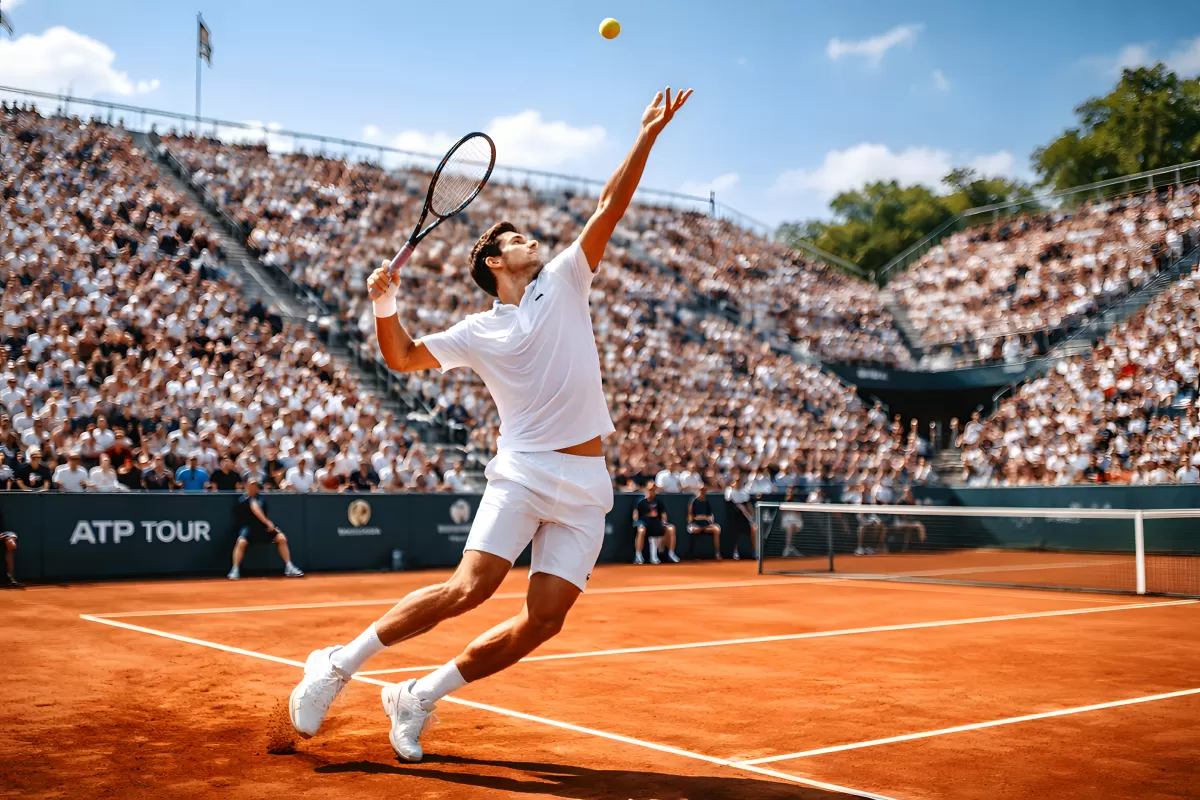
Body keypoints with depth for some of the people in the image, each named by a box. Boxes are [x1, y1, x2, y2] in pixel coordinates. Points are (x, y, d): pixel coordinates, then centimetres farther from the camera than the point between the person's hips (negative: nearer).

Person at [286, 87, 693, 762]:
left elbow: (609, 209, 7)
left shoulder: (564, 283, 13)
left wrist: (647, 137, 0)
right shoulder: (479, 332, 8)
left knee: (544, 620, -5)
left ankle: (418, 696, 11)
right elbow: (404, 357, 13)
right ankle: (338, 666, 3)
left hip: (587, 485, 3)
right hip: (524, 472, -2)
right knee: (469, 588, -15)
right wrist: (387, 305, -5)